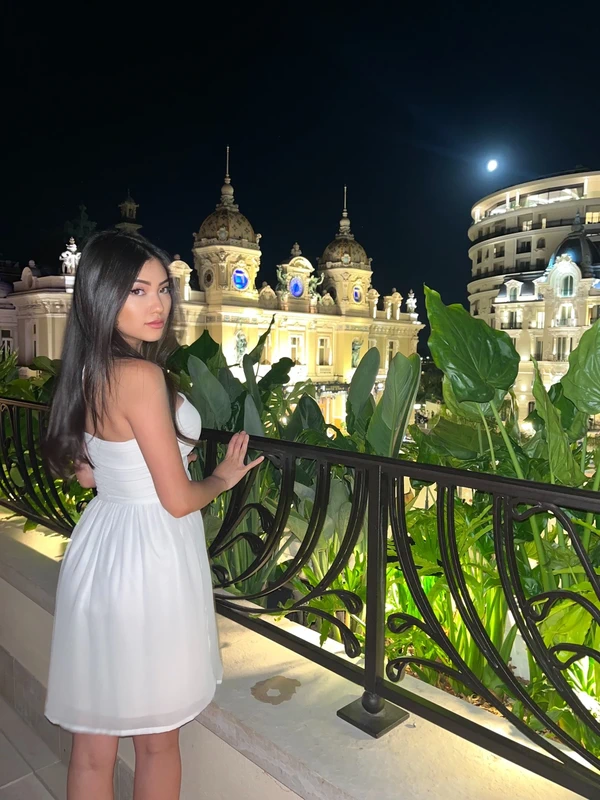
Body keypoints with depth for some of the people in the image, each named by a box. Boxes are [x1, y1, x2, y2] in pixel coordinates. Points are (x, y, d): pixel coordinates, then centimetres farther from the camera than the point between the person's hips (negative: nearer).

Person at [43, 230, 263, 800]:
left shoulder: (86, 373, 4)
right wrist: (224, 477, 0)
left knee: (92, 741, 22)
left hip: (98, 543, 8)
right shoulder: (142, 376, -22)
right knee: (156, 737, 16)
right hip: (148, 558, -8)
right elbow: (179, 500, -18)